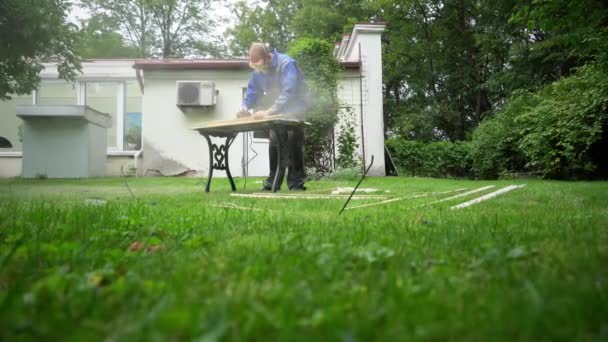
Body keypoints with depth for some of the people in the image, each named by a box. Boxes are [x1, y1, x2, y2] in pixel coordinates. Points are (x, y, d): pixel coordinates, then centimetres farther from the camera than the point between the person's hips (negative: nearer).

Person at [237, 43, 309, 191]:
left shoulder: (287, 64, -28)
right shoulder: (258, 70, -4)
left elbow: (288, 92, -39)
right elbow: (253, 90, 1)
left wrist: (269, 111, -47)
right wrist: (246, 107, -19)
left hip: (295, 110, -6)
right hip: (277, 111, 6)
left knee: (294, 145, -11)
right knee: (275, 145, 4)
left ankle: (297, 183, -6)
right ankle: (273, 182, 10)